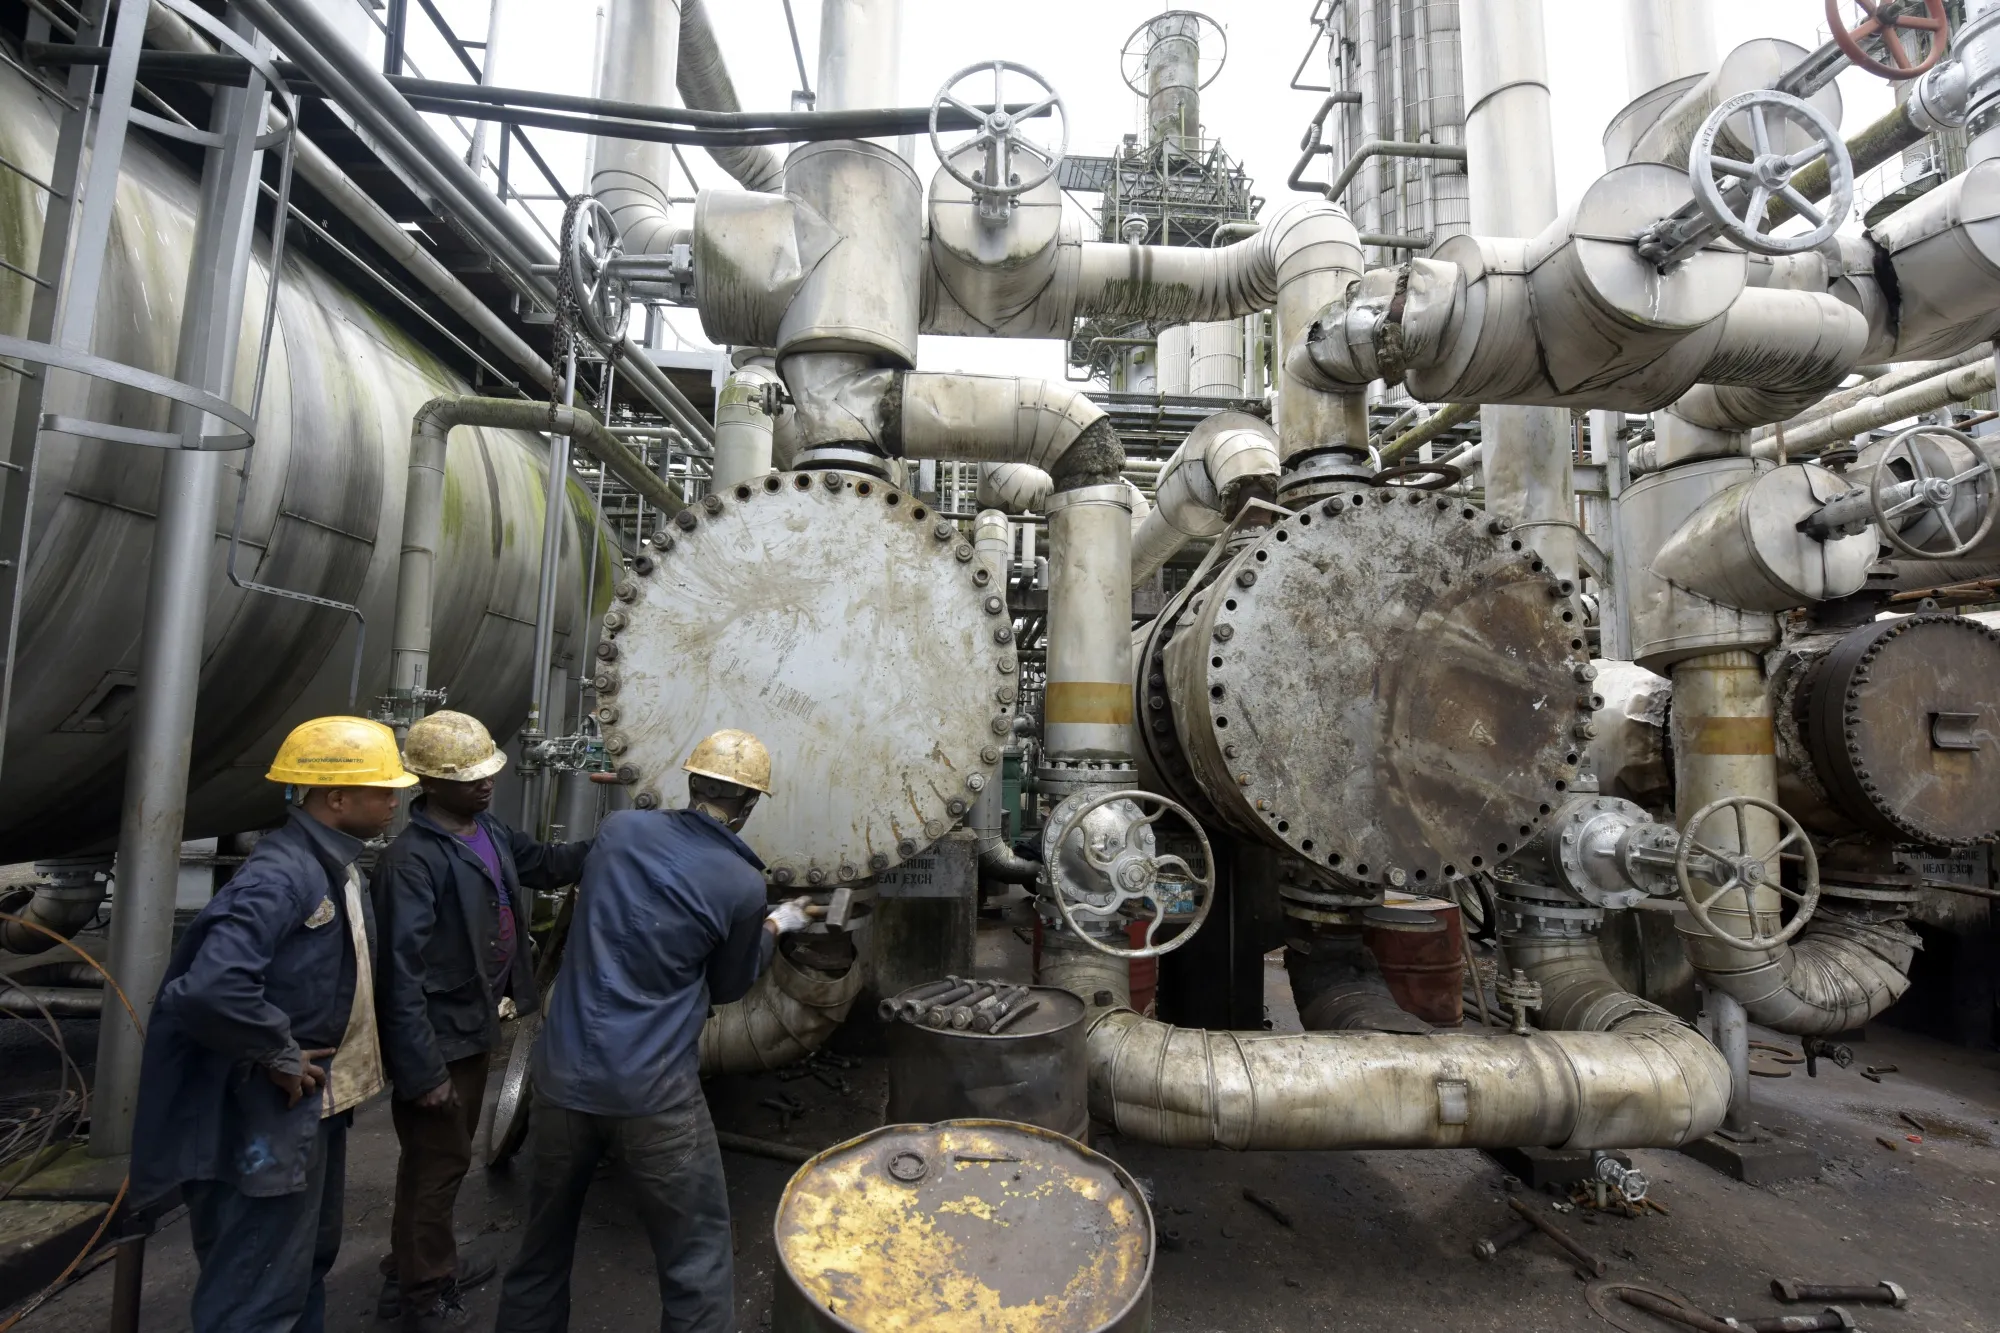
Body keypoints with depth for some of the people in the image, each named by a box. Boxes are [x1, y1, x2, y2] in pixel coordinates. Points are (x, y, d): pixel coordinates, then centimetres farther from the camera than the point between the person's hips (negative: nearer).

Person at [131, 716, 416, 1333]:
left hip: (322, 1103, 10)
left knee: (310, 1258, 24)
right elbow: (213, 986, -35)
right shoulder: (281, 874, -25)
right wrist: (281, 1058, -22)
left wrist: (335, 1072, 11)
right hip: (279, 1113, -10)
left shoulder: (337, 868, 6)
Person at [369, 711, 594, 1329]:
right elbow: (402, 973, -26)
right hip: (439, 1039, -8)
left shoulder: (491, 833, 0)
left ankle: (432, 1265, 45)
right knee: (437, 1161, 10)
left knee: (450, 1153, 25)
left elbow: (547, 863, 15)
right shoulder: (412, 860, -27)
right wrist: (422, 1069, -23)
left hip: (478, 1025, 8)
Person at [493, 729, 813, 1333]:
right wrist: (775, 927, 19)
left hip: (564, 1075, 5)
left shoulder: (619, 829, -2)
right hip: (653, 1092, -5)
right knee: (696, 1259, 10)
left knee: (543, 1244, 24)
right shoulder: (744, 885, -12)